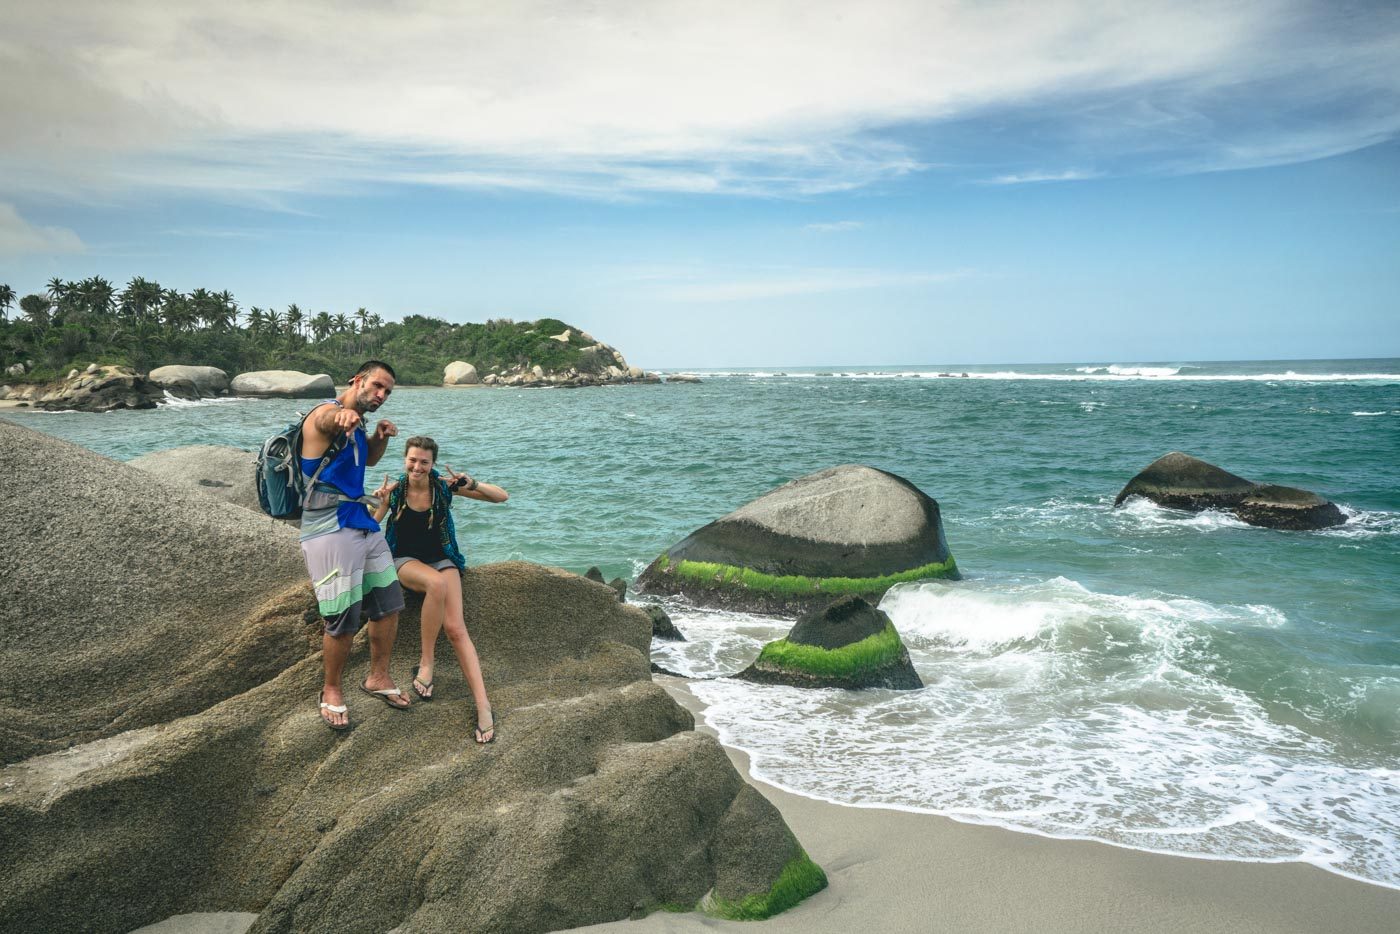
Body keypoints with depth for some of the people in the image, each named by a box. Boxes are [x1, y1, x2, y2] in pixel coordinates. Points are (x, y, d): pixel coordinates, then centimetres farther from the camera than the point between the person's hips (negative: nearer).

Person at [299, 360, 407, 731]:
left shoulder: (355, 424, 15)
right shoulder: (327, 413, -13)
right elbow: (327, 420, -39)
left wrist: (381, 438, 8)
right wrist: (342, 415, -66)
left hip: (364, 525, 9)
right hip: (330, 530, -9)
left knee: (388, 604, 10)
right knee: (344, 621, -5)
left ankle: (378, 677, 28)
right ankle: (331, 691, 17)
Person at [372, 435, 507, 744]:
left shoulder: (444, 486, -5)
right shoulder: (394, 489, -5)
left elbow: (502, 497, -6)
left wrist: (471, 484, -23)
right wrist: (381, 504, -22)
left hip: (441, 559, 1)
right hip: (406, 561, -1)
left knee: (456, 628, -21)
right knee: (437, 583, -38)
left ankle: (483, 705, -26)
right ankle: (426, 663, -25)